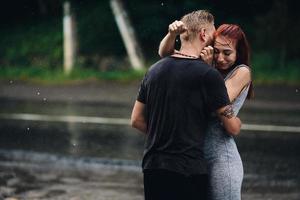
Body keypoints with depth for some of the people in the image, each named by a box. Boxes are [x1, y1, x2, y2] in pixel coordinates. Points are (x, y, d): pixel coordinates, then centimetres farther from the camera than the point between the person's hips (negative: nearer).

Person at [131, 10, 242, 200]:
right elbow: (233, 128, -4)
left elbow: (137, 120, 14)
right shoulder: (208, 75, -10)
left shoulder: (154, 70, 9)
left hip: (152, 167, 6)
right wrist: (237, 121, 18)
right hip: (188, 170, -6)